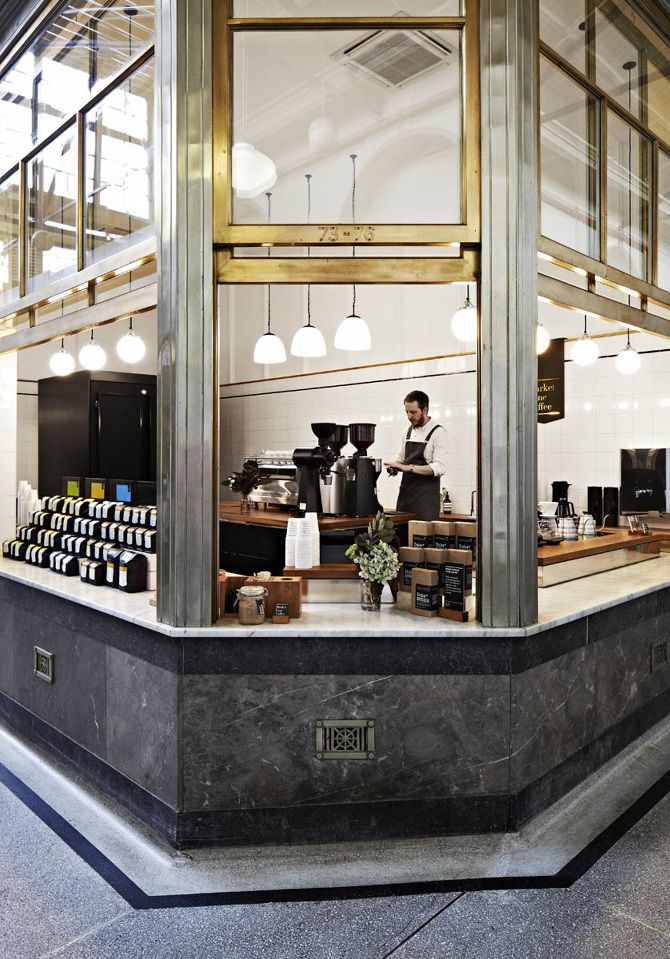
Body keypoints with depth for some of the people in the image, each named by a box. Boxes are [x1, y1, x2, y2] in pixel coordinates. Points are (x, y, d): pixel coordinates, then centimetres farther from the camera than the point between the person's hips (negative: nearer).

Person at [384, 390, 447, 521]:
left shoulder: (438, 432, -8)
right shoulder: (408, 432, 12)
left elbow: (439, 468, -17)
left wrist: (409, 467, -21)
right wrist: (395, 466, 0)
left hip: (425, 495, -6)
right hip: (405, 492, 6)